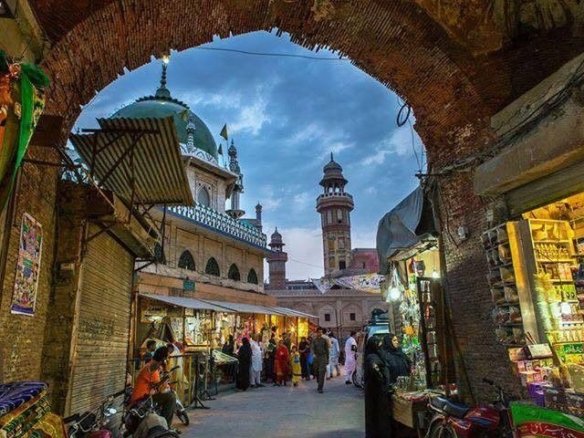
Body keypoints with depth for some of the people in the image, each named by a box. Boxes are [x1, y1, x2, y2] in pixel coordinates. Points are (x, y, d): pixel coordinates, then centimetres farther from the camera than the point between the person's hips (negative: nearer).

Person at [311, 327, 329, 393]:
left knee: (322, 372, -11)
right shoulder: (314, 340, 6)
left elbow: (327, 349, 6)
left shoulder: (324, 340, 3)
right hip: (316, 357, 2)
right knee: (316, 372, 9)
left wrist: (327, 359, 5)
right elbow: (312, 348, -1)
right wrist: (314, 354, -20)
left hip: (323, 357, -2)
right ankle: (319, 384, 32)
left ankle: (320, 388, -12)